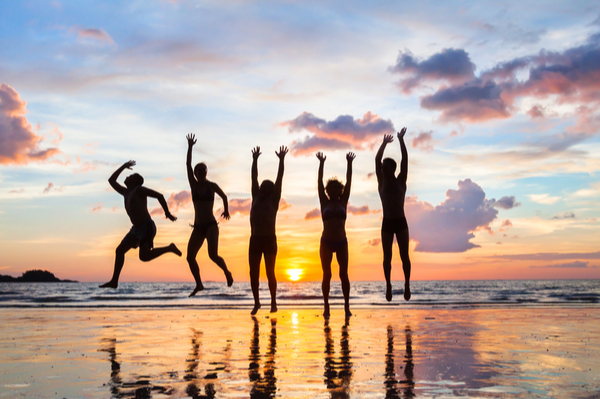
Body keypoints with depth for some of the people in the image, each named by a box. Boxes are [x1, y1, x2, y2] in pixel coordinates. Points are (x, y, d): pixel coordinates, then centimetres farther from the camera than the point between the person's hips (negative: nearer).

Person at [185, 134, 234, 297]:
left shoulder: (212, 186, -1)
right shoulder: (193, 185, 6)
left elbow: (224, 196, 17)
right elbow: (187, 165, -2)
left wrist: (226, 209, 9)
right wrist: (190, 147, -8)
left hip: (211, 225, -4)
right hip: (198, 227, 4)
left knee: (213, 255, -21)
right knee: (190, 256, -5)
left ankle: (227, 272, 8)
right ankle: (199, 284, 13)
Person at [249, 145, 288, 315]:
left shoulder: (273, 200, 3)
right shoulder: (256, 198, 12)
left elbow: (279, 180, -2)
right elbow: (254, 177, 12)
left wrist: (281, 160, -5)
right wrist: (255, 160, 12)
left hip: (270, 241, -4)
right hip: (255, 240, 4)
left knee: (270, 272, -2)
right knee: (253, 273, 3)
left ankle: (273, 301, 10)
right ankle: (256, 302, 15)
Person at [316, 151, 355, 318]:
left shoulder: (343, 202, 8)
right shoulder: (324, 203, 5)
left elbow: (349, 183, 2)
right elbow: (319, 183, -1)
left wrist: (349, 164, -4)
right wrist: (321, 164, -6)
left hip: (341, 242, 1)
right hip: (326, 242, -1)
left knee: (344, 275, -1)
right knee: (327, 275, 0)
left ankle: (347, 306, 6)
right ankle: (326, 306, 7)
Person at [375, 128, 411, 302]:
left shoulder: (401, 181, 1)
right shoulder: (382, 182, 4)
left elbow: (405, 159, -7)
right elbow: (377, 159, -2)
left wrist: (401, 140, -10)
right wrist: (384, 143, -1)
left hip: (401, 222, -1)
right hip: (387, 223, 1)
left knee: (404, 256, 0)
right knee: (387, 257, 2)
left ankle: (407, 284, 12)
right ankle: (388, 285, 12)